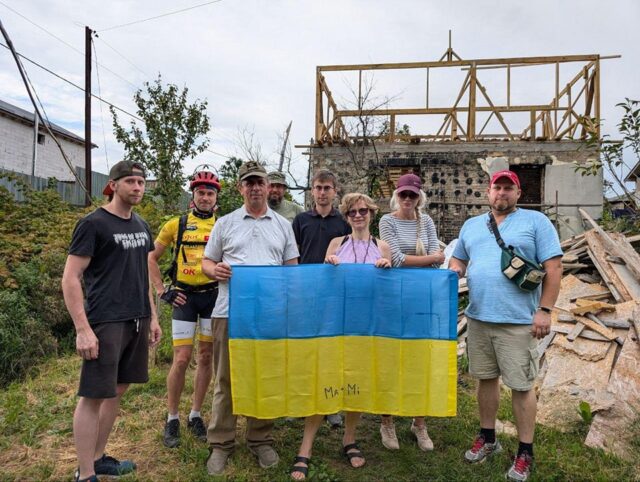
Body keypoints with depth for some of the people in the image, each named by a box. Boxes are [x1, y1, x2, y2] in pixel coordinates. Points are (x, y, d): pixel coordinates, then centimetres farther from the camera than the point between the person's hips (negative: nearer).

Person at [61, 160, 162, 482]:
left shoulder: (141, 226, 13)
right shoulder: (93, 224, -8)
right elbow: (70, 279, -11)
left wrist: (152, 317, 16)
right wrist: (83, 329, -16)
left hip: (137, 322, 7)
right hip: (105, 323, -7)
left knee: (116, 391, 14)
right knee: (93, 396, 0)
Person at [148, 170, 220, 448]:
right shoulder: (176, 225, 2)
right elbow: (152, 259, 9)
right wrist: (162, 291, 1)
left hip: (213, 297, 2)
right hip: (184, 297, -1)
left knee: (206, 357, 9)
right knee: (182, 359, -3)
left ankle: (196, 416, 24)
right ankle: (172, 419, 15)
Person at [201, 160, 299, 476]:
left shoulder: (283, 225, 12)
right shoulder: (225, 223, 8)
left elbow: (292, 266, 12)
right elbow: (206, 262, 11)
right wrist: (215, 270, -12)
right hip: (229, 311, -1)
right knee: (226, 378, 6)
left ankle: (261, 439, 25)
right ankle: (221, 443, 19)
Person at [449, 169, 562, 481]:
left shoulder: (536, 221, 0)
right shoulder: (471, 225, 15)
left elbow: (553, 267, -5)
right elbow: (458, 259, 21)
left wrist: (545, 310, -11)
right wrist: (455, 271, -4)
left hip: (518, 321, -4)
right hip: (478, 318, 5)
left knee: (521, 385, 3)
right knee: (486, 378, 15)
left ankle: (525, 452, 19)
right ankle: (487, 438, 32)